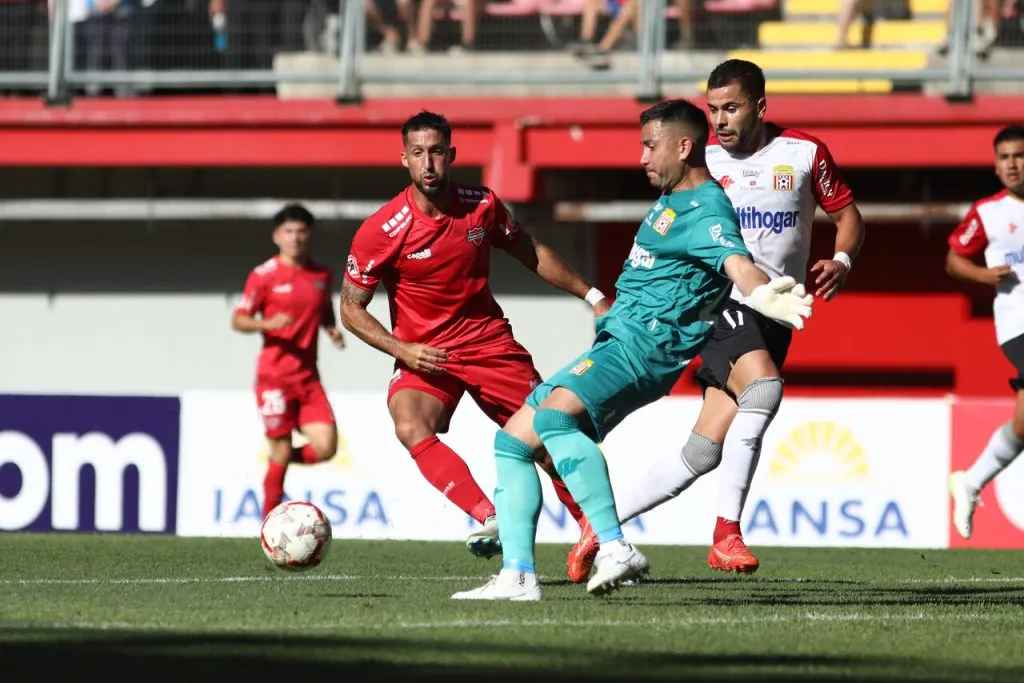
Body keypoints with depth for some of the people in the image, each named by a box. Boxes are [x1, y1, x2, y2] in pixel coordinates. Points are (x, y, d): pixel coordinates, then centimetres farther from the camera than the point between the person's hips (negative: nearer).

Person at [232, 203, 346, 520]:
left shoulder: (323, 275, 9)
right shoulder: (264, 276, -4)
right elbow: (238, 320, -2)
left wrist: (332, 329, 5)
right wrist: (268, 324, -21)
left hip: (308, 376, 4)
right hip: (274, 375, -4)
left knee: (325, 446, -11)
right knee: (281, 450, -3)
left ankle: (283, 458, 21)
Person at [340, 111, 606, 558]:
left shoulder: (483, 206, -4)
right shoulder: (381, 230, -14)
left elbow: (531, 254, 14)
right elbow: (351, 309, -7)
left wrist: (592, 295, 16)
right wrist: (403, 350, -20)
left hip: (489, 341, 3)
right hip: (424, 354, -3)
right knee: (412, 429, -32)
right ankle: (493, 520, -44)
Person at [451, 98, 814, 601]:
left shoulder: (705, 210, -14)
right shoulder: (672, 199, 16)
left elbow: (737, 261, -35)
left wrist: (763, 294, -55)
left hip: (645, 346, -11)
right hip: (615, 342, 11)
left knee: (552, 417, -34)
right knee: (512, 440, 9)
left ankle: (615, 549, -39)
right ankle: (518, 576, 4)